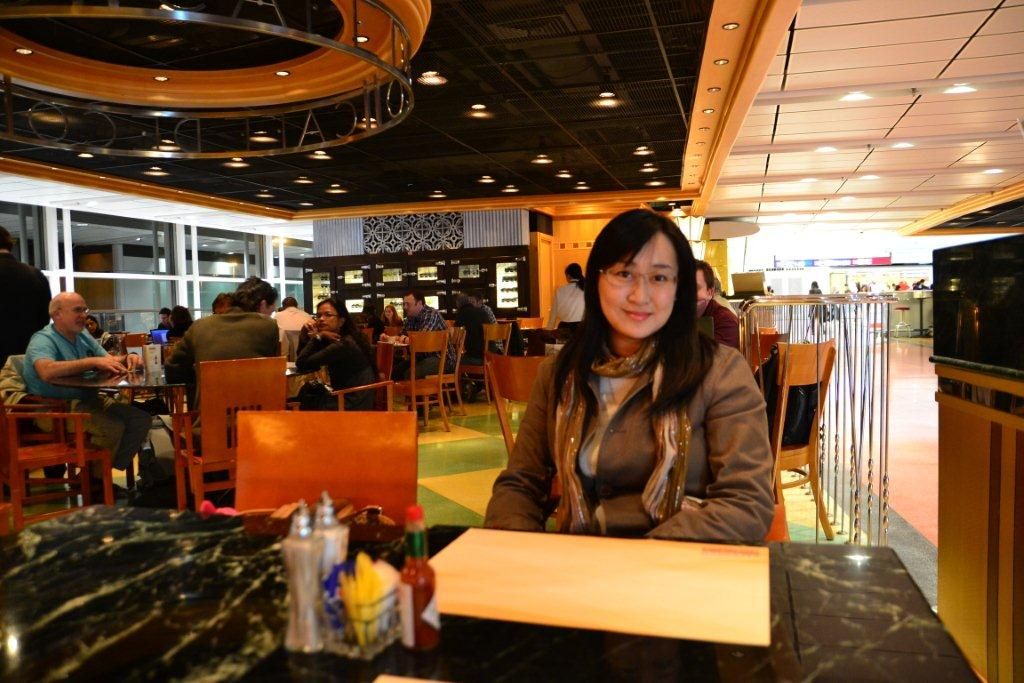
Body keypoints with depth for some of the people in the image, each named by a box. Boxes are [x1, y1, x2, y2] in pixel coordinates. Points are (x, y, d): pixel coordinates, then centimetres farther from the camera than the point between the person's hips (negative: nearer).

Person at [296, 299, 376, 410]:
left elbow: (301, 363, -20)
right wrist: (310, 334, -6)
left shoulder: (343, 345, -21)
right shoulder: (341, 340, 7)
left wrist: (317, 336, -13)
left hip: (352, 405, -8)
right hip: (347, 398, 8)